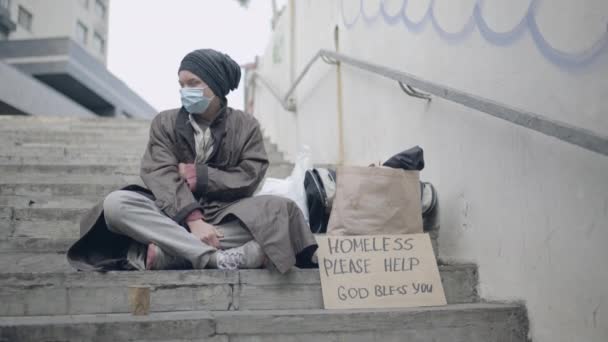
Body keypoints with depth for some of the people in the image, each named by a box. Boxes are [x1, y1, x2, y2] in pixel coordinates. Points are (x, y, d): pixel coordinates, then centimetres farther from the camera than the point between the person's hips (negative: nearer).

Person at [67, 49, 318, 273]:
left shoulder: (246, 126, 10)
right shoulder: (165, 122, 8)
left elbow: (250, 177, -3)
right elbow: (162, 176, -9)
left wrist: (197, 175, -12)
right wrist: (194, 220, -25)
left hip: (225, 213, 0)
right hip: (174, 214, 0)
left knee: (279, 209, -29)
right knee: (116, 203, -27)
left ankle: (164, 252, -32)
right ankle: (215, 258, -37)